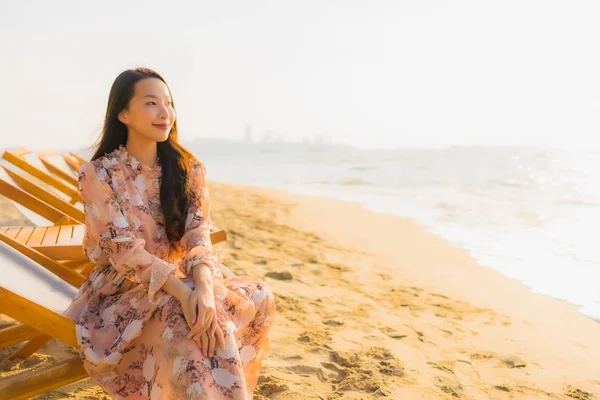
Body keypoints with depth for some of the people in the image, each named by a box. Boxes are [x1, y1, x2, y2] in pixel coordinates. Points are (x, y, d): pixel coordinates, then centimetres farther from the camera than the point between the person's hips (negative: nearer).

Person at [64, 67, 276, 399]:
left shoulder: (188, 169, 1)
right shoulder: (98, 175, -11)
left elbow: (198, 234, -10)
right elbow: (123, 250, -19)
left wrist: (203, 284, -32)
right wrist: (183, 291, -33)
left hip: (181, 282, 5)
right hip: (121, 290, -4)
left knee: (258, 296, -19)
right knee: (188, 321, -34)